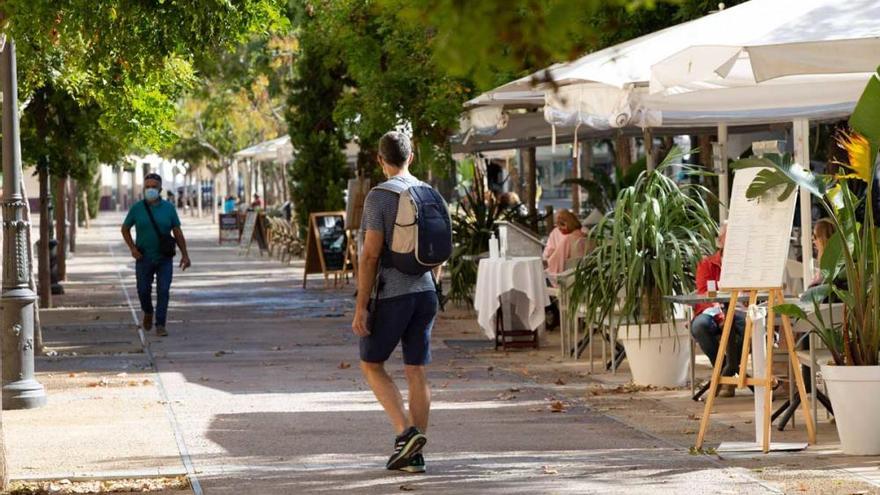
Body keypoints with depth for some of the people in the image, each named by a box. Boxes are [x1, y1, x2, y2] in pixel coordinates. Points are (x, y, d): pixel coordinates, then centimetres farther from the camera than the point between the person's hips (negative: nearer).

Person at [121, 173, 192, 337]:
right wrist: (132, 248, -7)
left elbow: (178, 232, 1)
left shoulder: (168, 208, -3)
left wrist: (185, 254, -5)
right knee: (143, 291, 5)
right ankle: (148, 312, 36)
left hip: (164, 259, 0)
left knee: (163, 291, -10)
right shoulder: (136, 208, -3)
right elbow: (125, 229, 7)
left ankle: (160, 325, -6)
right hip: (144, 259, 0)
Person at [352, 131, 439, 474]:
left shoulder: (379, 197, -11)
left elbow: (371, 255, -15)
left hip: (393, 295, -6)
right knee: (416, 371, 7)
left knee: (371, 364, 9)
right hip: (425, 293, 6)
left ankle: (406, 432, -8)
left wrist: (360, 307, -12)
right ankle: (413, 455, 7)